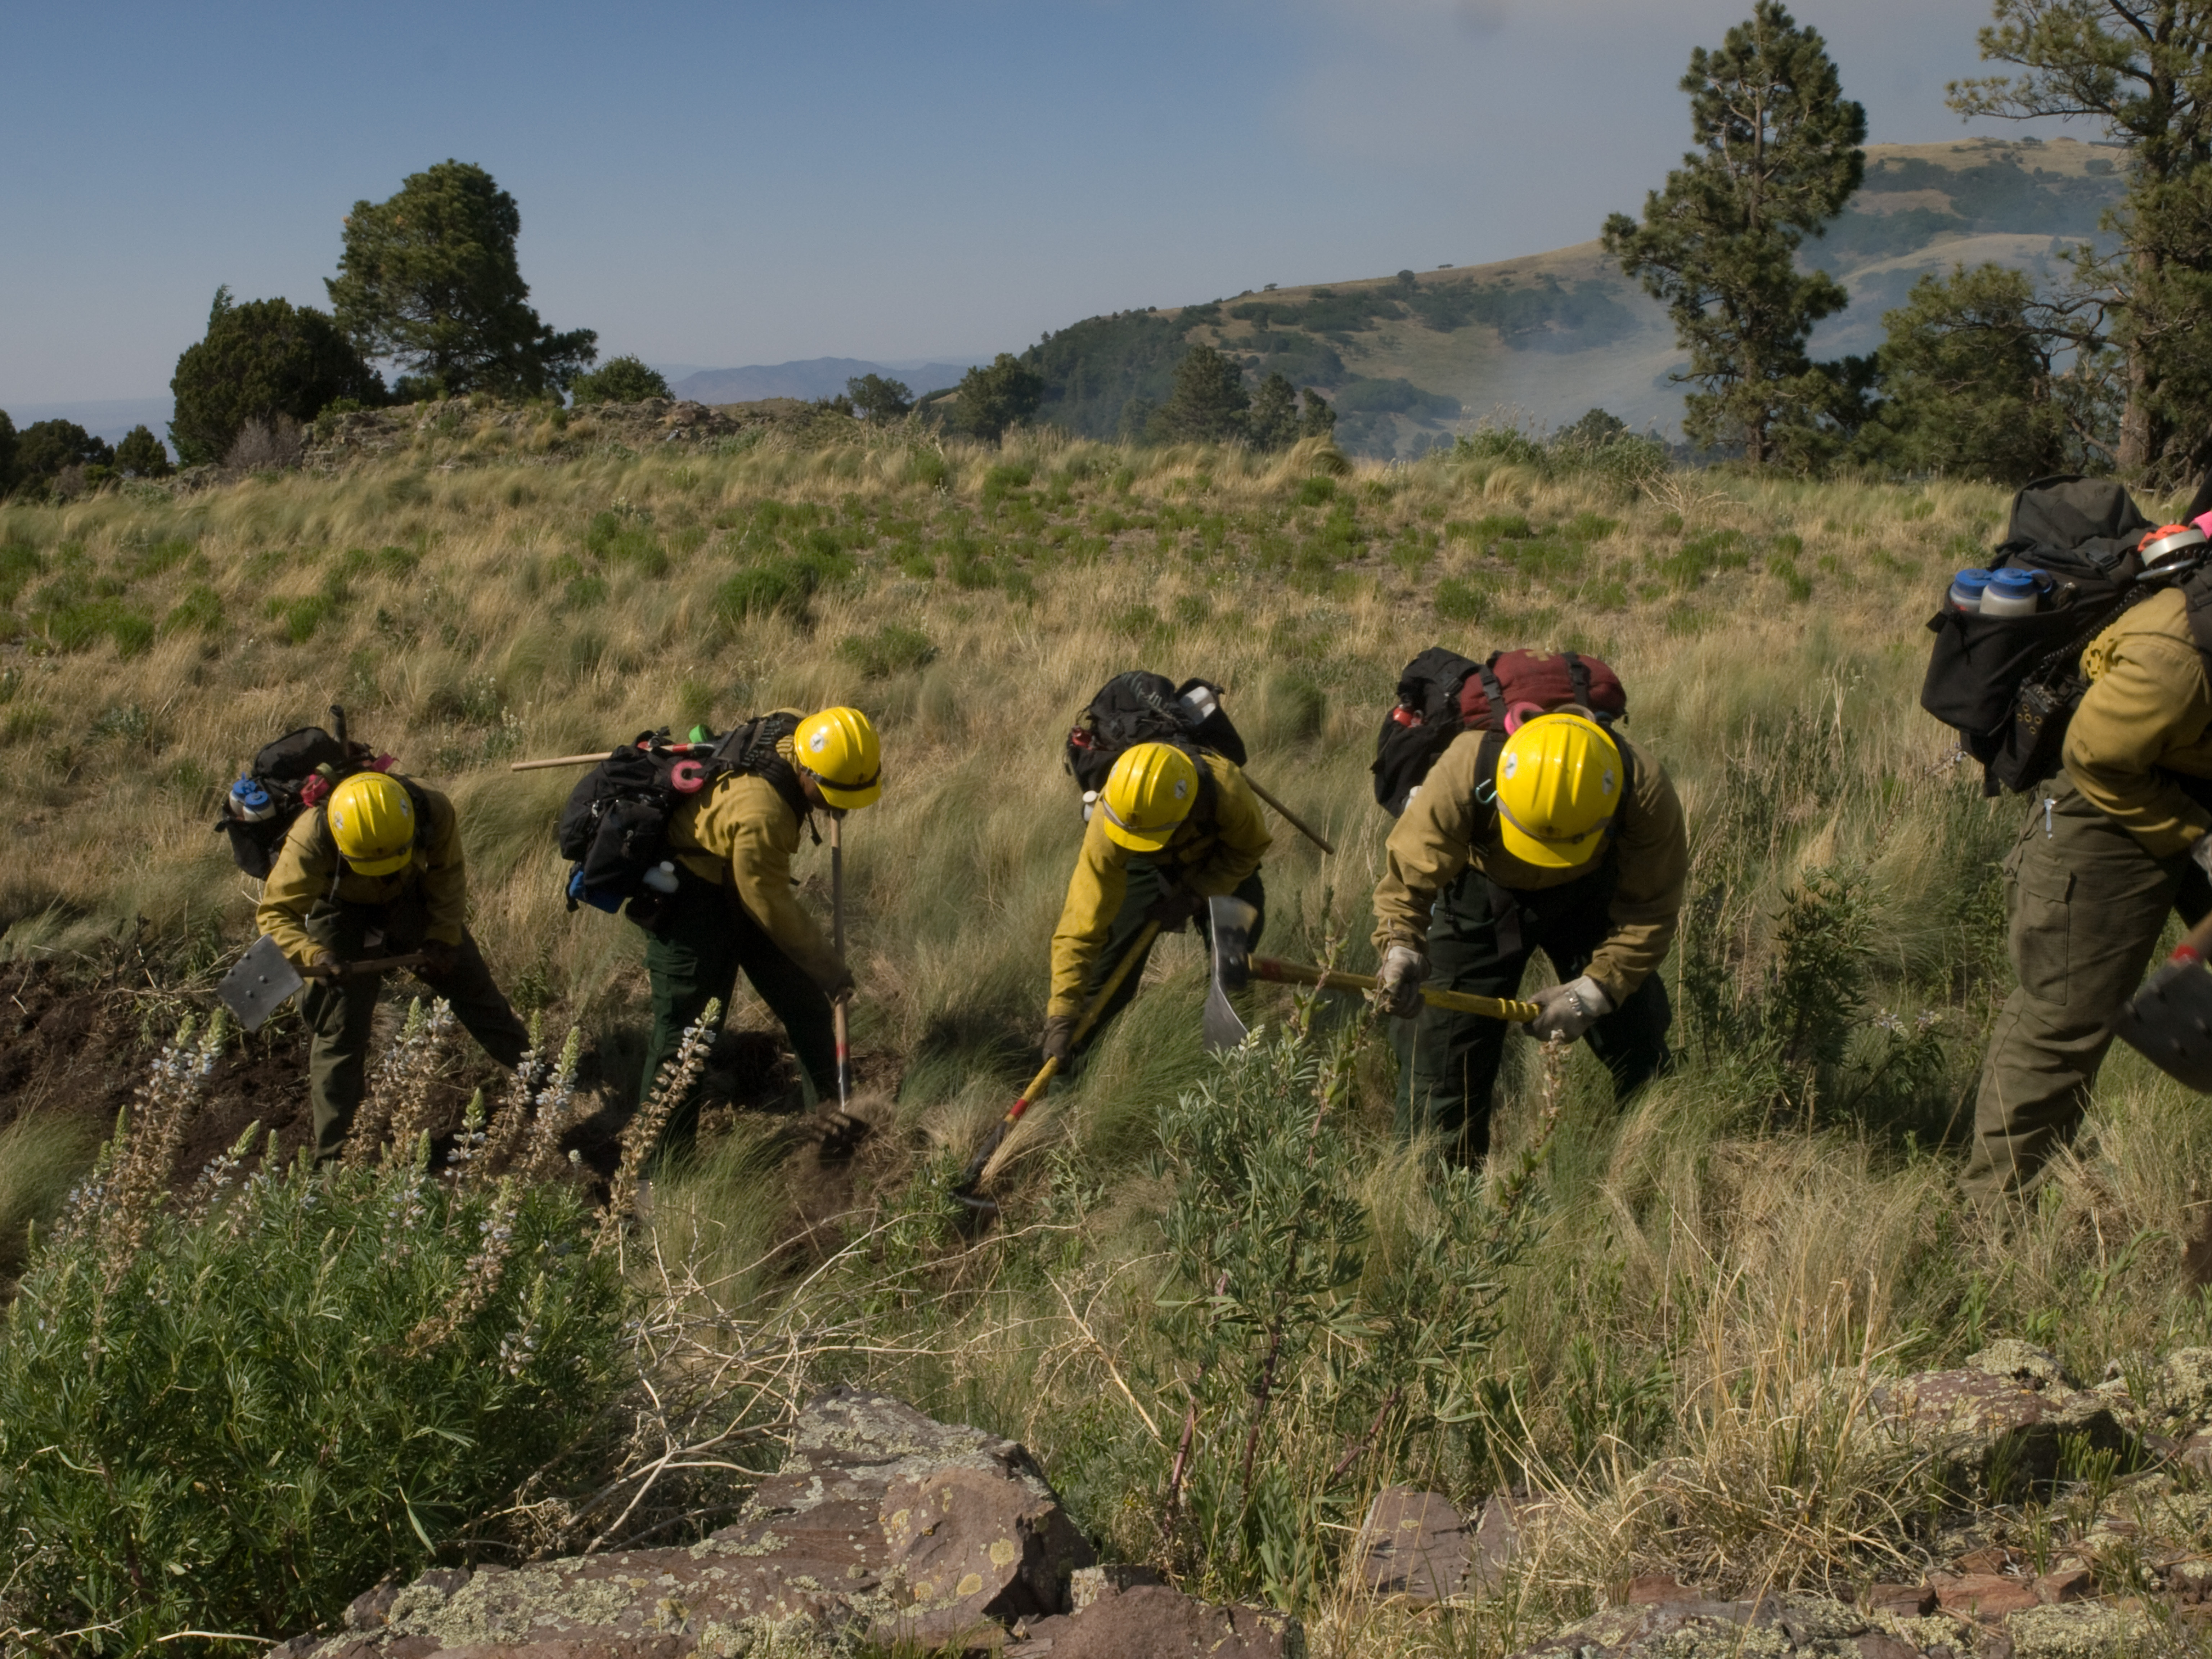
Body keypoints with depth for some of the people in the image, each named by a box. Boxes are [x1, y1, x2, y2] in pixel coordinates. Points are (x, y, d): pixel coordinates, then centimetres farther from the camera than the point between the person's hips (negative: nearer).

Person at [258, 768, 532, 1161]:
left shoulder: (435, 814, -33)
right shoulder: (311, 839, -41)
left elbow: (448, 877, -12)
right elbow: (276, 912, -33)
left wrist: (442, 939, -16)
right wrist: (311, 955, -51)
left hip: (414, 901, 3)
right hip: (344, 912, -3)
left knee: (474, 988, 12)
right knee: (341, 1028, -7)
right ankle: (332, 1155, 3)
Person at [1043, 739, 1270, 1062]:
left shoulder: (1228, 792, -43)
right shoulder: (1107, 827, -42)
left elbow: (1250, 849, -18)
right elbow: (1082, 926, -38)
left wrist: (1192, 896, -28)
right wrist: (1062, 1014, -40)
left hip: (1216, 860, 1)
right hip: (1143, 868, -1)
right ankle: (1064, 1063, 9)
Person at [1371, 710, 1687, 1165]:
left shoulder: (1646, 791, -36)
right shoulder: (1463, 774, -40)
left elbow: (1649, 912, -24)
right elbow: (1407, 875, -34)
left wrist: (1594, 990, -34)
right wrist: (1401, 948, -54)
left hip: (1590, 889, 1)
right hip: (1482, 887, -1)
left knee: (1639, 1050, 1)